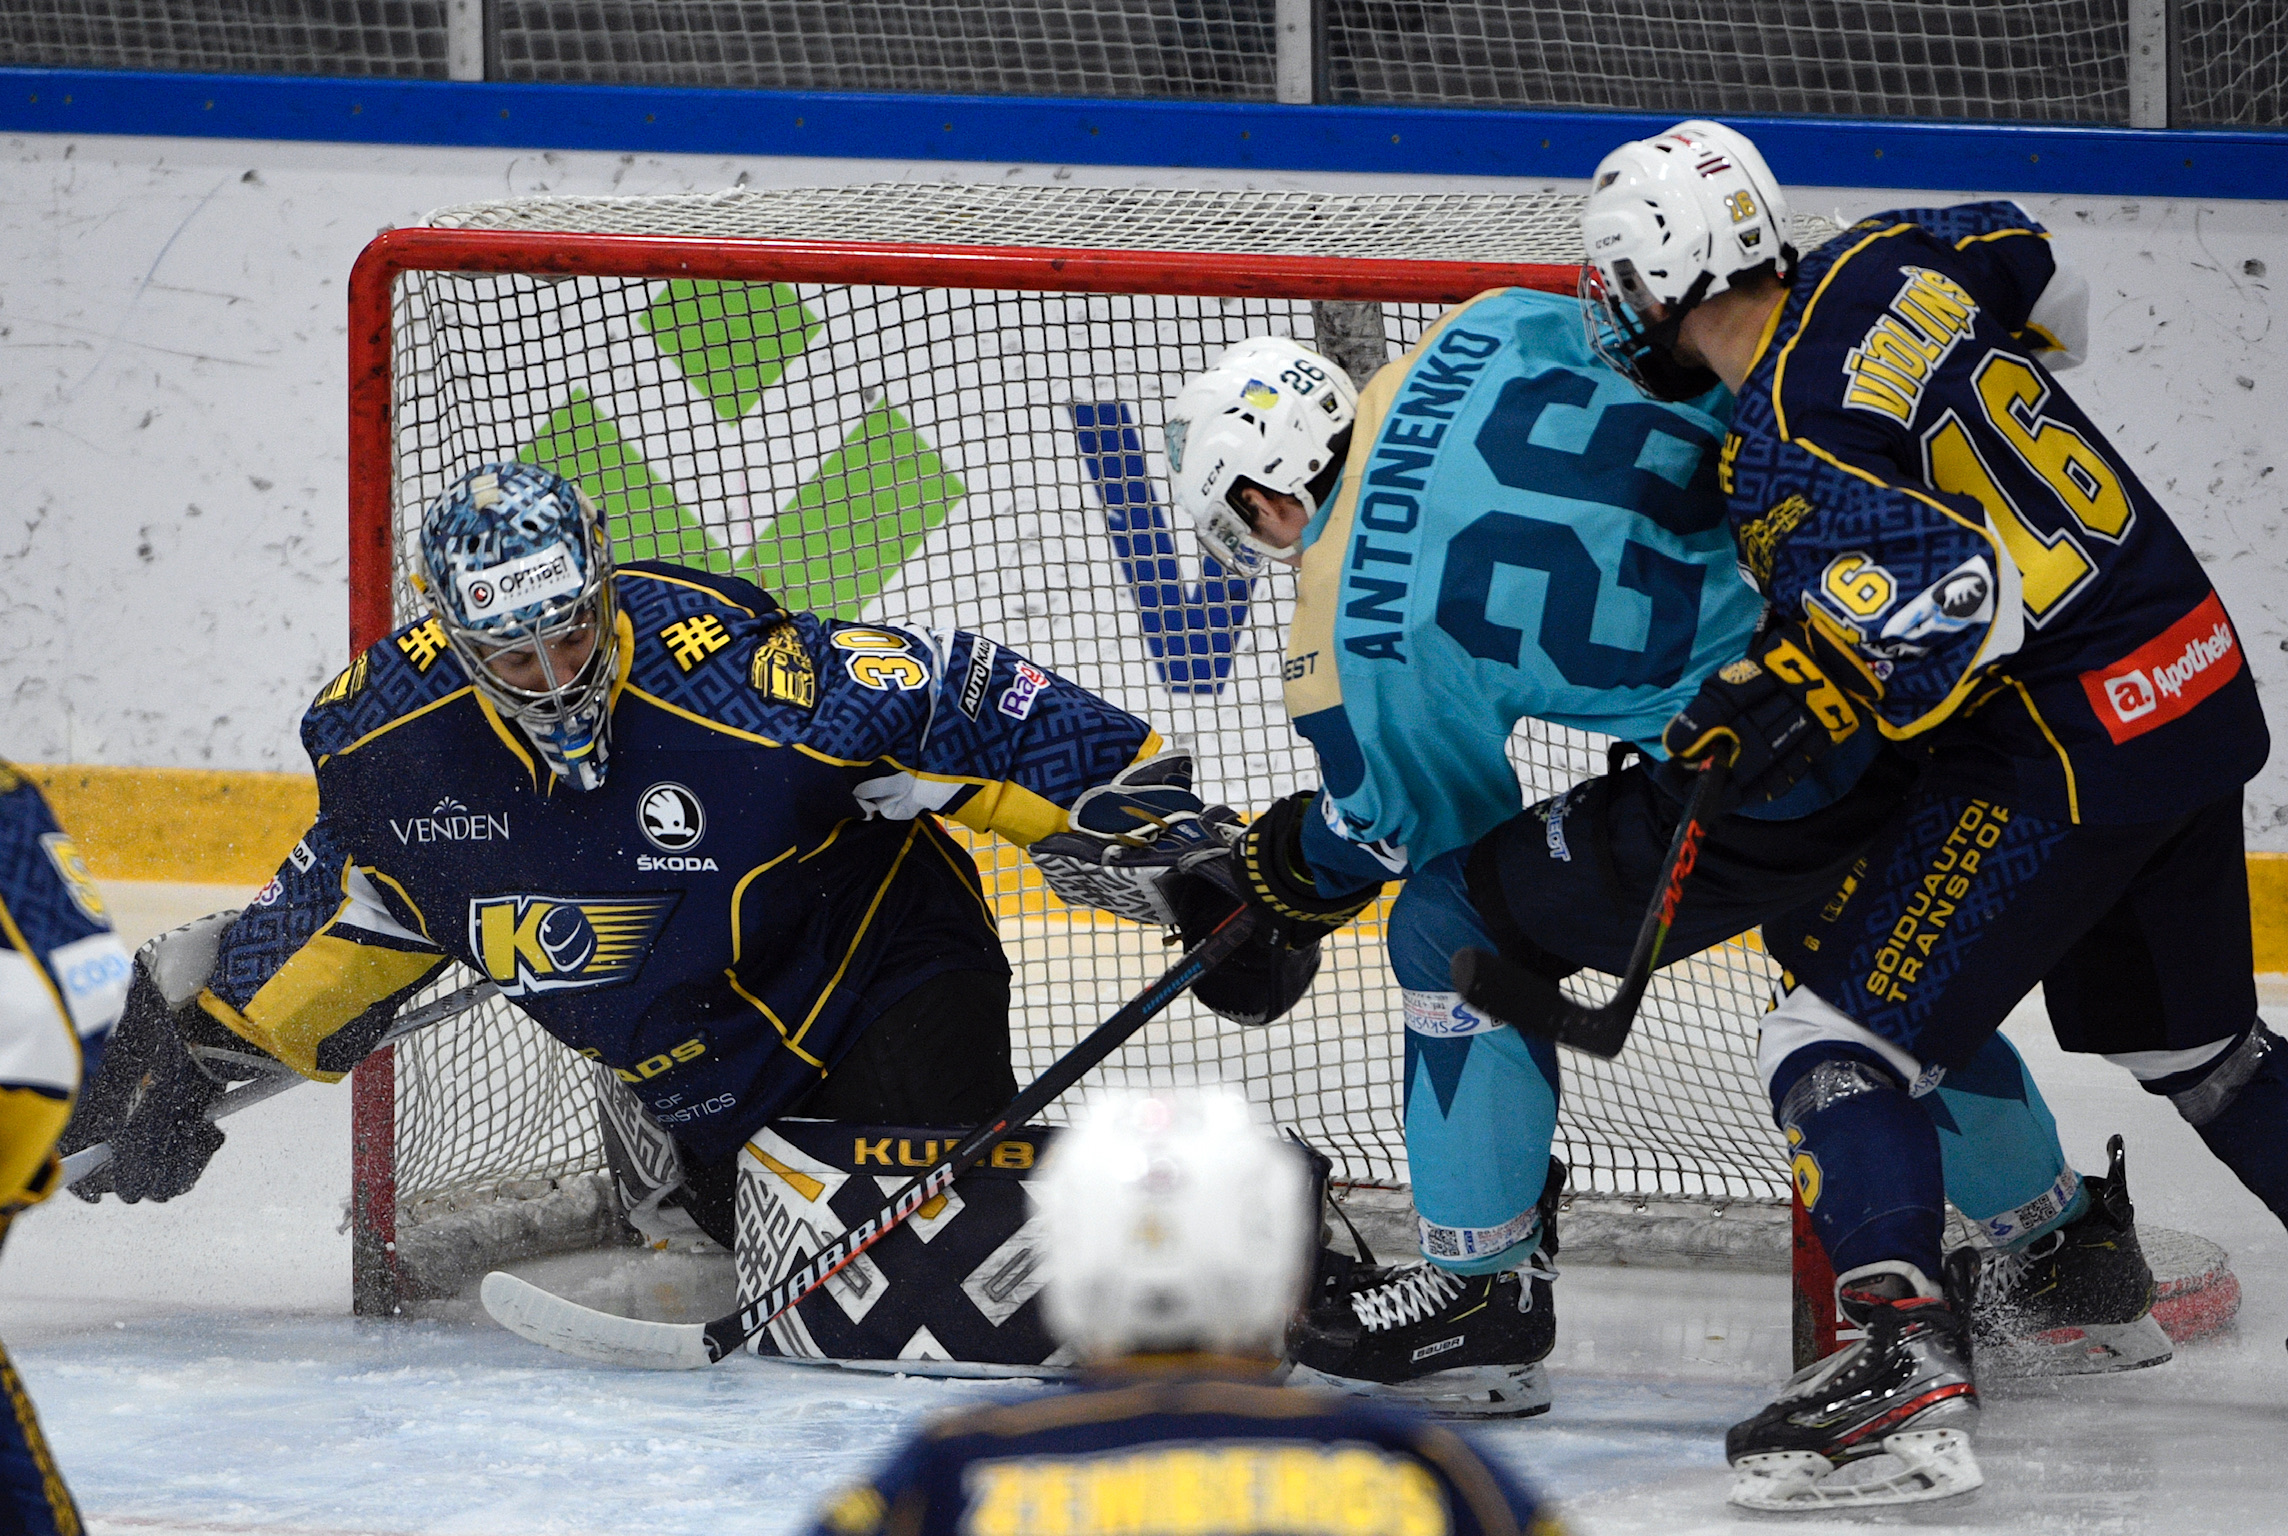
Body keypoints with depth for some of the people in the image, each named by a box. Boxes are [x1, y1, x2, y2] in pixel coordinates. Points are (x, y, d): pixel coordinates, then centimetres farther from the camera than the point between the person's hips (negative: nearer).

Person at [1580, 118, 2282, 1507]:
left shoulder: (1780, 451, -19)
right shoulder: (1890, 267, 4)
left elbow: (1961, 588, -29)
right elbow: (2040, 278, 25)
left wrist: (1798, 694, -25)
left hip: (2074, 746, -9)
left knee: (1838, 1038, -8)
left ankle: (1906, 1364, -23)